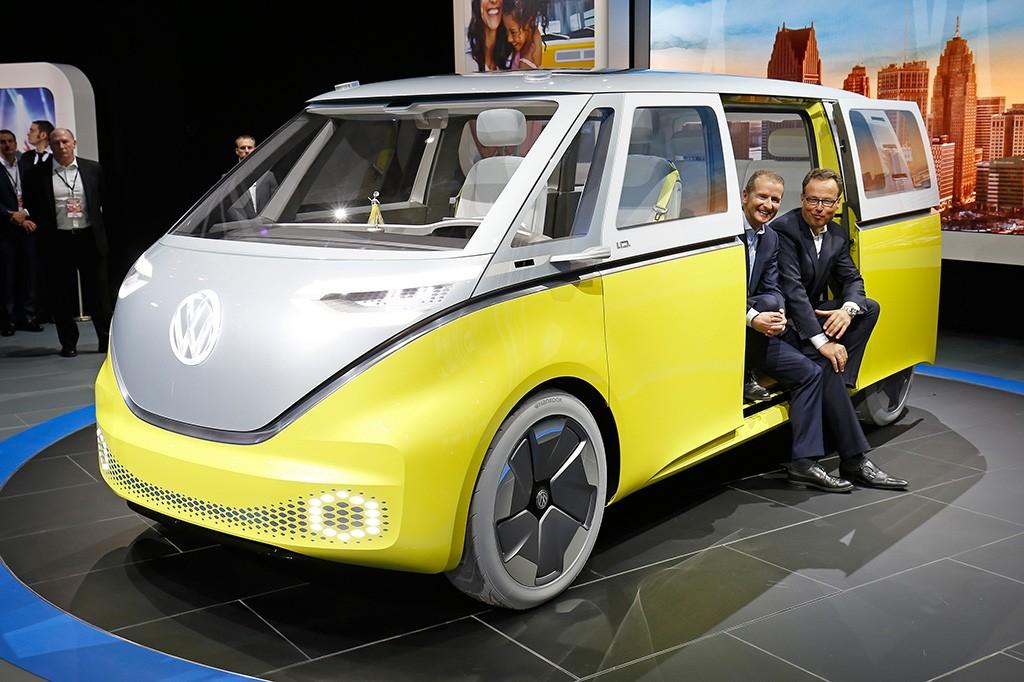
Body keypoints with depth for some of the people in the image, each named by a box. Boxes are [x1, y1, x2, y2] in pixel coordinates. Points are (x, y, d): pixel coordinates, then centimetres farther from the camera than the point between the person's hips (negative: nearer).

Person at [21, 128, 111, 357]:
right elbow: (31, 206, 8)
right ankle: (68, 343, 14)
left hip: (90, 238, 0)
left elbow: (106, 200, 13)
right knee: (62, 294, 4)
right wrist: (43, 231, 2)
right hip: (57, 241, 0)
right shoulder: (37, 174, 2)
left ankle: (106, 338, 12)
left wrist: (102, 231, 9)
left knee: (98, 291, 3)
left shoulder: (93, 169, 6)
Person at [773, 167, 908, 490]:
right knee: (824, 363, -31)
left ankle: (839, 387, -15)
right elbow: (792, 289, -24)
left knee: (869, 307, -9)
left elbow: (852, 279, 9)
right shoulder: (784, 229, -16)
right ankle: (855, 461, -29)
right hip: (785, 322, -8)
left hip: (814, 314, 8)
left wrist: (848, 309, -17)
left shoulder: (838, 234, 9)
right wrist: (821, 340, -31)